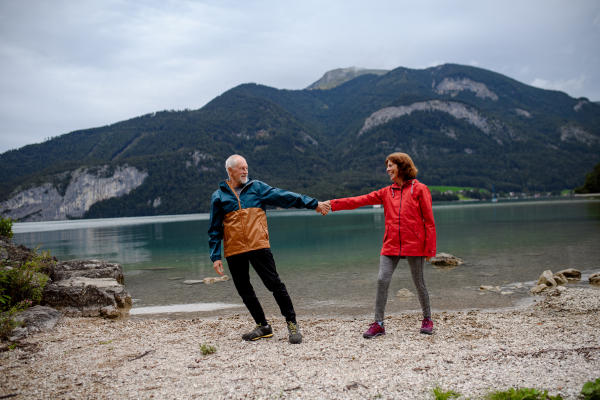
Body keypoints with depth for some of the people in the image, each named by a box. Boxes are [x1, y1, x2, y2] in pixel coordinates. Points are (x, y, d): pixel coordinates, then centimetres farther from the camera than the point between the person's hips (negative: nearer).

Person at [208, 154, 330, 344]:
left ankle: (292, 323, 6)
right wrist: (215, 256, 4)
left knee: (275, 284, -5)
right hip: (234, 252, 2)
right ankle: (263, 326, 24)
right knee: (244, 290, 9)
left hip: (259, 246, -2)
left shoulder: (257, 187, 8)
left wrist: (313, 203, -2)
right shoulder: (218, 197, 8)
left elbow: (284, 197, 4)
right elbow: (215, 230, 10)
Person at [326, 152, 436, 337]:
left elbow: (429, 221, -1)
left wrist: (430, 248, -6)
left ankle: (427, 319, 28)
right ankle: (378, 324, 3)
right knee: (382, 280, -6)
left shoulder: (419, 189, 0)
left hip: (414, 245, -3)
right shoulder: (386, 192, 12)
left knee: (419, 282, 7)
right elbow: (359, 201, 5)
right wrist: (331, 204, -3)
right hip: (391, 245, 4)